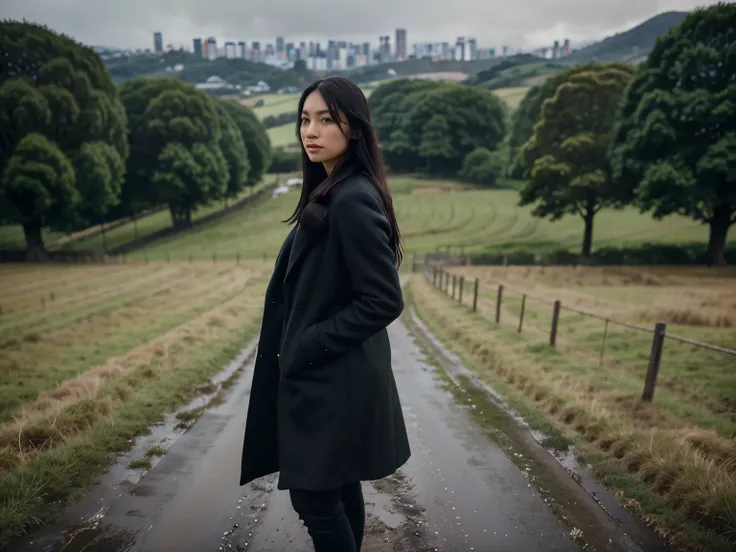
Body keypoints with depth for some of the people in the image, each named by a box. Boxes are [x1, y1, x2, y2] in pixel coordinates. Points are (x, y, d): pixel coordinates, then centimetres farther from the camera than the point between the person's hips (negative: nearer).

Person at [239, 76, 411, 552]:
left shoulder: (353, 200, -21)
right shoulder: (333, 192, 9)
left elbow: (384, 301, -23)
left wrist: (307, 347, -16)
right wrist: (303, 347, 12)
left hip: (334, 380, -9)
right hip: (330, 374, 9)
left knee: (314, 496, 6)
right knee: (340, 488, 22)